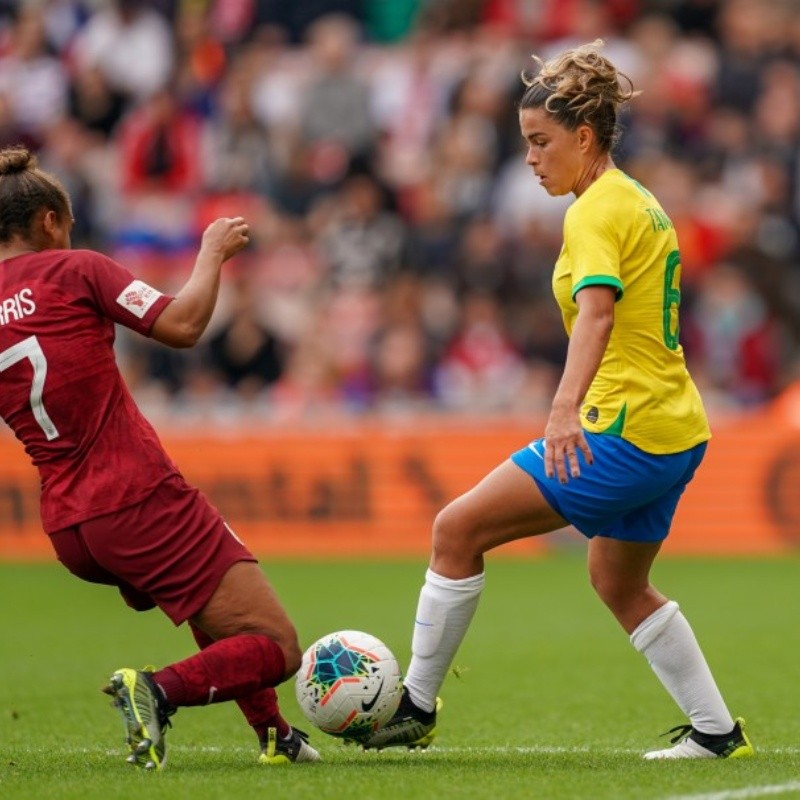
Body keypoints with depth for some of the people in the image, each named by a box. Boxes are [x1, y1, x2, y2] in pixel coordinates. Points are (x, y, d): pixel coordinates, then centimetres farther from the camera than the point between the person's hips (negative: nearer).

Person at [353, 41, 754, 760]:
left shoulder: (597, 211, -13)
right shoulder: (638, 201, 16)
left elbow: (597, 309, -31)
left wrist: (567, 406, -45)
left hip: (624, 430, -10)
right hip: (677, 431, 10)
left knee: (459, 529, -7)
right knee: (619, 583, 26)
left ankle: (418, 706, -1)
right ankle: (717, 731, 26)